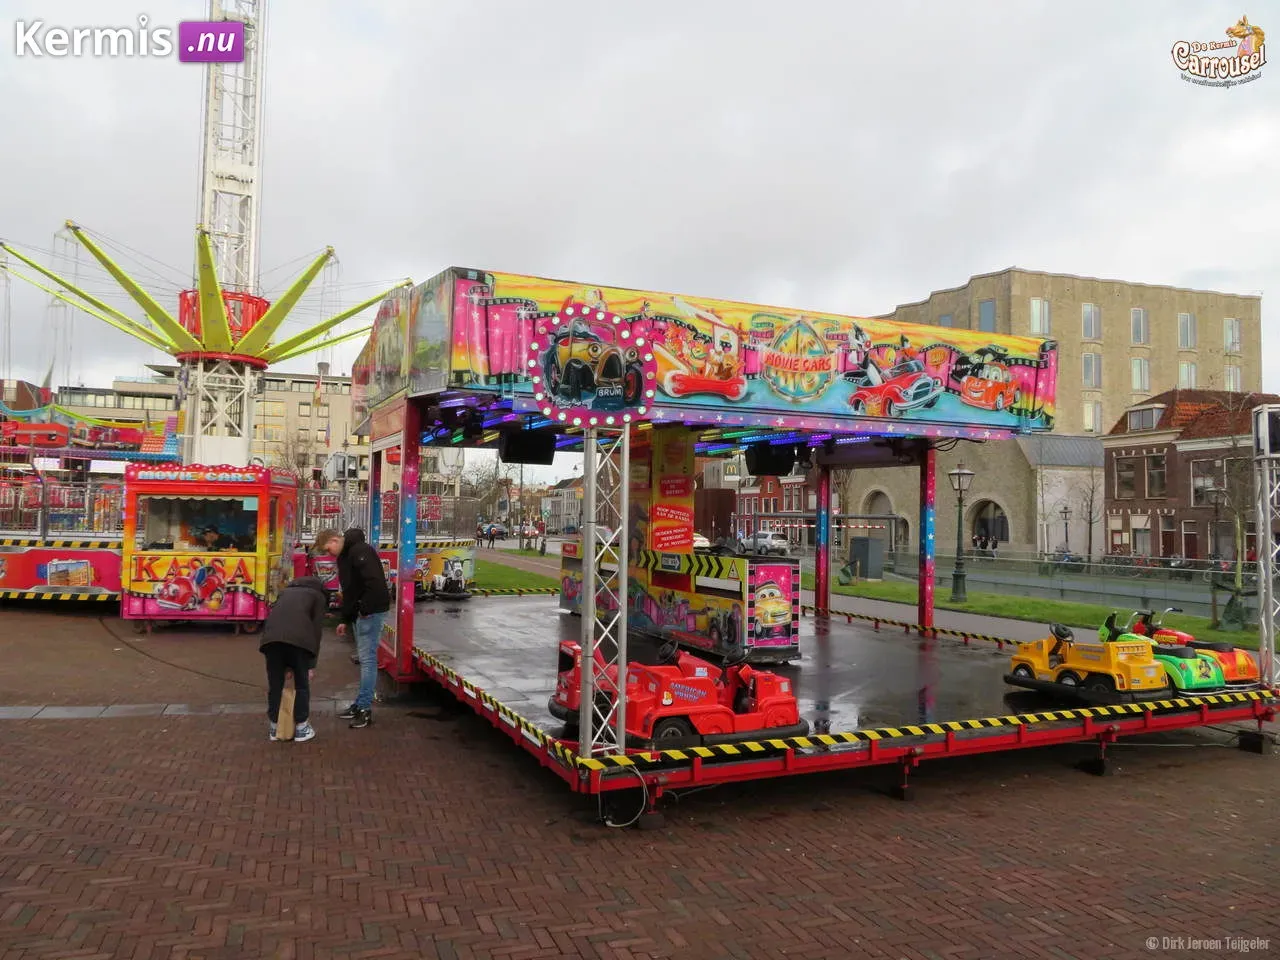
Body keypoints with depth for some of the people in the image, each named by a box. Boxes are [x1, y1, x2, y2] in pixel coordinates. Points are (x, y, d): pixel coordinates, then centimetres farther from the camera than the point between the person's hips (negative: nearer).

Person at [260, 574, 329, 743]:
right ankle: (301, 728, 19)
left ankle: (274, 728, 27)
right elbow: (317, 630, 12)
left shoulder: (286, 591, 37)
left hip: (272, 636, 4)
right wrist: (312, 664, 13)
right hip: (299, 638, -4)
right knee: (302, 685, 13)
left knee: (275, 684, 17)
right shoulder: (319, 596, 24)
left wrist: (285, 663, 32)